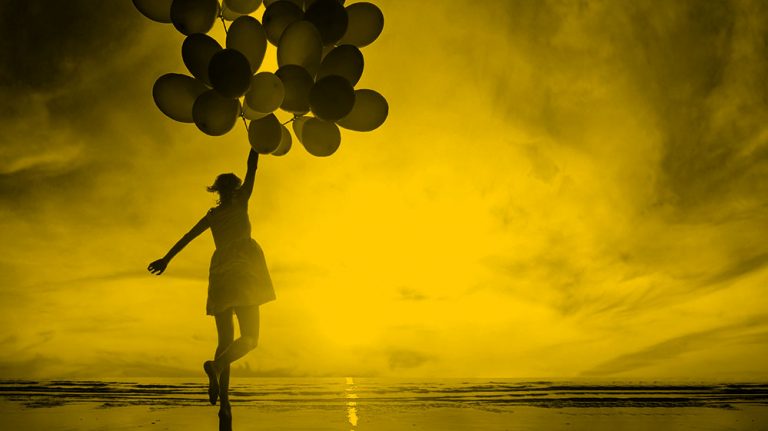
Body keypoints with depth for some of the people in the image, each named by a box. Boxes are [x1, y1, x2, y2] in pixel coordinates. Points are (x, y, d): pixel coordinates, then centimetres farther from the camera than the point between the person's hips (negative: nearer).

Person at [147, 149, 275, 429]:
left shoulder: (212, 215, 15)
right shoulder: (240, 202, 4)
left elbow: (188, 236, 10)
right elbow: (252, 168, 5)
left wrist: (167, 259, 11)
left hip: (219, 275, 5)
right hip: (242, 272, -5)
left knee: (225, 341, 6)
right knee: (249, 337, -5)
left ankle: (224, 404, -4)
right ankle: (217, 365, -34)